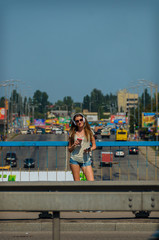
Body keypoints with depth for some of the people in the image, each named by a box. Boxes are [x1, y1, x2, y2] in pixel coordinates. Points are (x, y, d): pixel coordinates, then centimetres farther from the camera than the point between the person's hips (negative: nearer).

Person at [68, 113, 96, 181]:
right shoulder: (73, 133, 8)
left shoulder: (89, 132, 8)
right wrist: (74, 145, -8)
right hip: (74, 159, 0)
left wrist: (90, 149, -9)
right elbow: (69, 149, 12)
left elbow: (94, 146, 12)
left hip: (86, 160, 0)